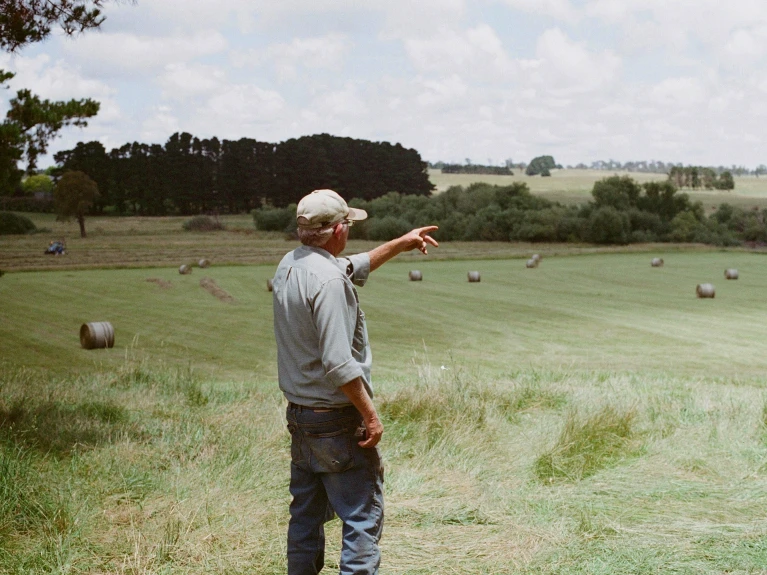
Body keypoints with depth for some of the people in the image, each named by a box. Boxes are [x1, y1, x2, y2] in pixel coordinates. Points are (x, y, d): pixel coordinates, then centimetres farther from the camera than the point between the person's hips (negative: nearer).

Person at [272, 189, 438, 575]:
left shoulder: (289, 265, 7)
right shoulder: (328, 279, -21)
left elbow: (353, 268, 26)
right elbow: (338, 363, -25)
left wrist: (400, 244, 31)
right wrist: (371, 415, -17)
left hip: (298, 414, 9)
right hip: (337, 421, -9)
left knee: (306, 515, 17)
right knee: (364, 517, -2)